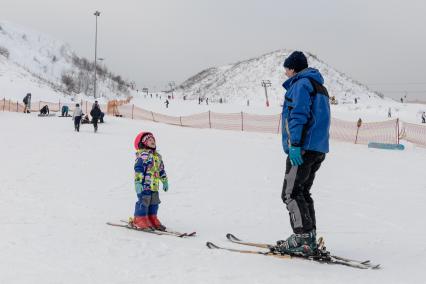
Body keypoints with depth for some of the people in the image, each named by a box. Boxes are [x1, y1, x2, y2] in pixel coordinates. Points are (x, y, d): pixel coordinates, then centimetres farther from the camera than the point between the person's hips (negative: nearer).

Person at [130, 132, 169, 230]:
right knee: (144, 201, -5)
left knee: (154, 202, 12)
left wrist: (165, 181, 29)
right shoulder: (143, 155, -12)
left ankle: (152, 219, 23)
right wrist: (138, 182, -25)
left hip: (154, 185, 9)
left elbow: (161, 169, 27)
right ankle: (140, 220, 5)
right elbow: (138, 169, -18)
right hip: (144, 184, -8)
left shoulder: (157, 156, 17)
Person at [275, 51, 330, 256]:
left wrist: (294, 144, -24)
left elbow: (299, 115, -19)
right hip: (319, 149, 10)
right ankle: (309, 239, 15)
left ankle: (303, 238, -13)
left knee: (291, 193, -8)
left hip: (303, 148, -10)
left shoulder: (301, 84, -6)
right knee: (303, 192, 15)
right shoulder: (319, 86, 24)